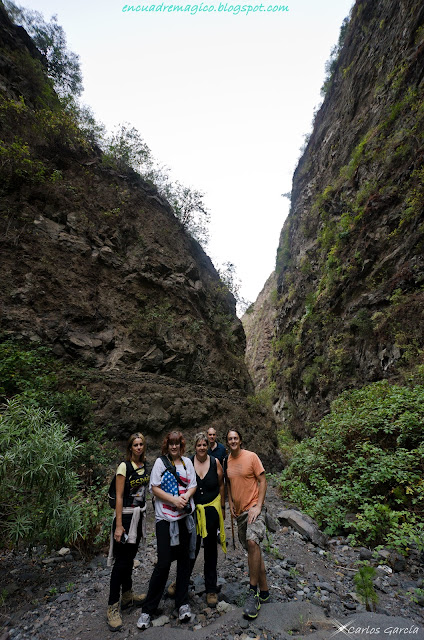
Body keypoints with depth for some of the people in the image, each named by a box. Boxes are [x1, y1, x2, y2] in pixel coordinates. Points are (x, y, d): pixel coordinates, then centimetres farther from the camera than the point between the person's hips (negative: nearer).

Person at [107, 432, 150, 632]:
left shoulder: (145, 466, 2)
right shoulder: (124, 466, -17)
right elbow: (119, 496, -17)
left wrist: (143, 513, 12)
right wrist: (118, 525, -18)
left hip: (139, 515, 6)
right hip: (126, 516, -6)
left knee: (130, 557, 20)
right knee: (121, 561, 0)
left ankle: (127, 595, 36)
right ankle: (113, 606, 14)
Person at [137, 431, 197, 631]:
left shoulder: (187, 462, 5)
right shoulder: (160, 462, -5)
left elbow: (193, 485, 7)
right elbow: (155, 488, -8)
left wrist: (186, 496, -14)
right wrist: (174, 499, -17)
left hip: (185, 516, 4)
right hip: (165, 517, -3)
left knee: (184, 559, 13)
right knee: (163, 563, -1)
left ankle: (182, 603, 30)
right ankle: (148, 610, 17)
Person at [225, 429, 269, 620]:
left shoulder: (251, 457, -11)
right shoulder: (226, 461, 4)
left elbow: (262, 481, -9)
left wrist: (258, 506, -16)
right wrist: (230, 502, 6)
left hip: (254, 508, -5)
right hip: (239, 511, 6)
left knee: (252, 542, -26)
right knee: (252, 550, 14)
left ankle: (253, 591, -11)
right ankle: (263, 591, 30)